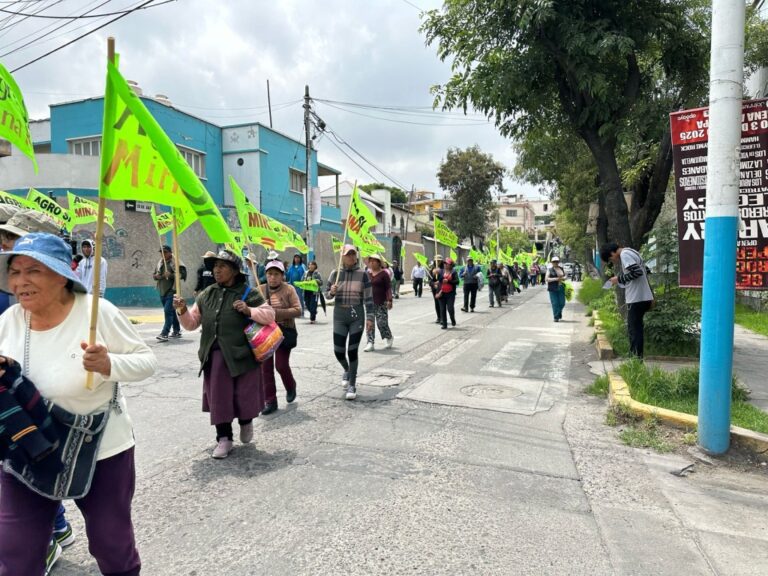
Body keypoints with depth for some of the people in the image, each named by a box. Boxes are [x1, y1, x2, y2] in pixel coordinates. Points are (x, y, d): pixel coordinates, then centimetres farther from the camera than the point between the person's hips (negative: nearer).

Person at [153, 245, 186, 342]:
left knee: (168, 311, -14)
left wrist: (171, 275, -24)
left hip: (172, 291, -8)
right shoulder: (160, 262, 15)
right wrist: (156, 276, 1)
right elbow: (154, 274, 23)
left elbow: (182, 274, -14)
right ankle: (177, 331, 26)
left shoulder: (175, 262, -6)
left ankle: (164, 333, -16)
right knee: (171, 311, 16)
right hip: (162, 291, 8)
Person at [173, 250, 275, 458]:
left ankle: (246, 422, 36)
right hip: (215, 356, 4)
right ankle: (224, 439, 19)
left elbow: (269, 315, -3)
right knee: (218, 397, 6)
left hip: (242, 354, -4)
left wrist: (249, 310, -17)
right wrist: (182, 310, -6)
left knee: (244, 394, 4)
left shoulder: (248, 293, -4)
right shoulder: (206, 294, 10)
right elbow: (192, 323, 13)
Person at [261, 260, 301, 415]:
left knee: (281, 365, -2)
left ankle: (291, 387, 31)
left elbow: (298, 310, -10)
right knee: (266, 366, 3)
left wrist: (277, 312, -21)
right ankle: (270, 401, 15)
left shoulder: (289, 289, -6)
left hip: (284, 331, -3)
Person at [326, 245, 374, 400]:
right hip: (339, 315, 2)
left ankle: (352, 385, 13)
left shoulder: (362, 274, -4)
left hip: (357, 316, -2)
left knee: (352, 351, -1)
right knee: (338, 351, 5)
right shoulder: (335, 273, 2)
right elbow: (327, 294, 10)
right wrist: (331, 292, -13)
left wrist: (370, 317, -7)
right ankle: (347, 370, 39)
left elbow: (368, 298, -3)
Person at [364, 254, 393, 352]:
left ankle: (389, 338, 23)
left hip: (381, 303, -5)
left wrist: (389, 300, -17)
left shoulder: (383, 273, -5)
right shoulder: (367, 273, 9)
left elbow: (388, 288, -8)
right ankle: (370, 343, 4)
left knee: (382, 322, -3)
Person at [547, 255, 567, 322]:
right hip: (553, 289, -3)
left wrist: (563, 278, -6)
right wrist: (555, 279, -16)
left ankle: (559, 313, 31)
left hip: (561, 288, 4)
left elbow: (565, 276, 17)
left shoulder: (561, 269, 14)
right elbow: (547, 279, -6)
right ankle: (556, 317, 1)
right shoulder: (550, 270, 2)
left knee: (562, 303, 3)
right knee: (555, 303, -6)